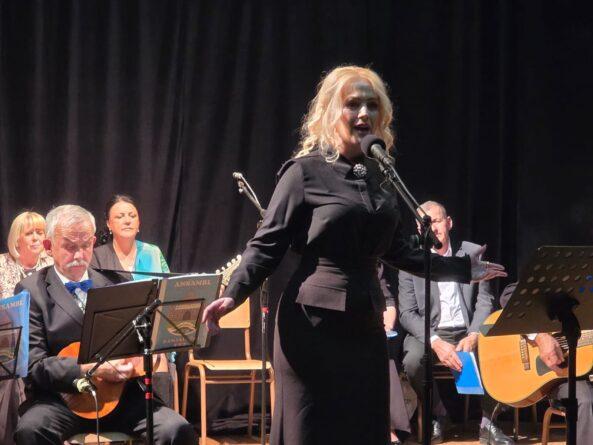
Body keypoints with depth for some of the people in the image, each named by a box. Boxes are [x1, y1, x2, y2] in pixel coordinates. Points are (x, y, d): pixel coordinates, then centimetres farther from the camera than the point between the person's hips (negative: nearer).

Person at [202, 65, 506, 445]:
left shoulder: (380, 176, 11)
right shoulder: (306, 172, -6)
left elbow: (397, 252, 20)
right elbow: (267, 246, -8)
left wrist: (463, 269, 23)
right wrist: (234, 294, -23)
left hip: (365, 325, 6)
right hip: (314, 324, -6)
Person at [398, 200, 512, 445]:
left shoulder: (473, 253, 2)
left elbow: (484, 301, 2)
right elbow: (407, 313, -7)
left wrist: (473, 337, -16)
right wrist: (436, 342, -23)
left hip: (468, 332, 1)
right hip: (429, 332, -1)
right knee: (412, 360, -33)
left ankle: (488, 424, -6)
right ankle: (437, 416, -4)